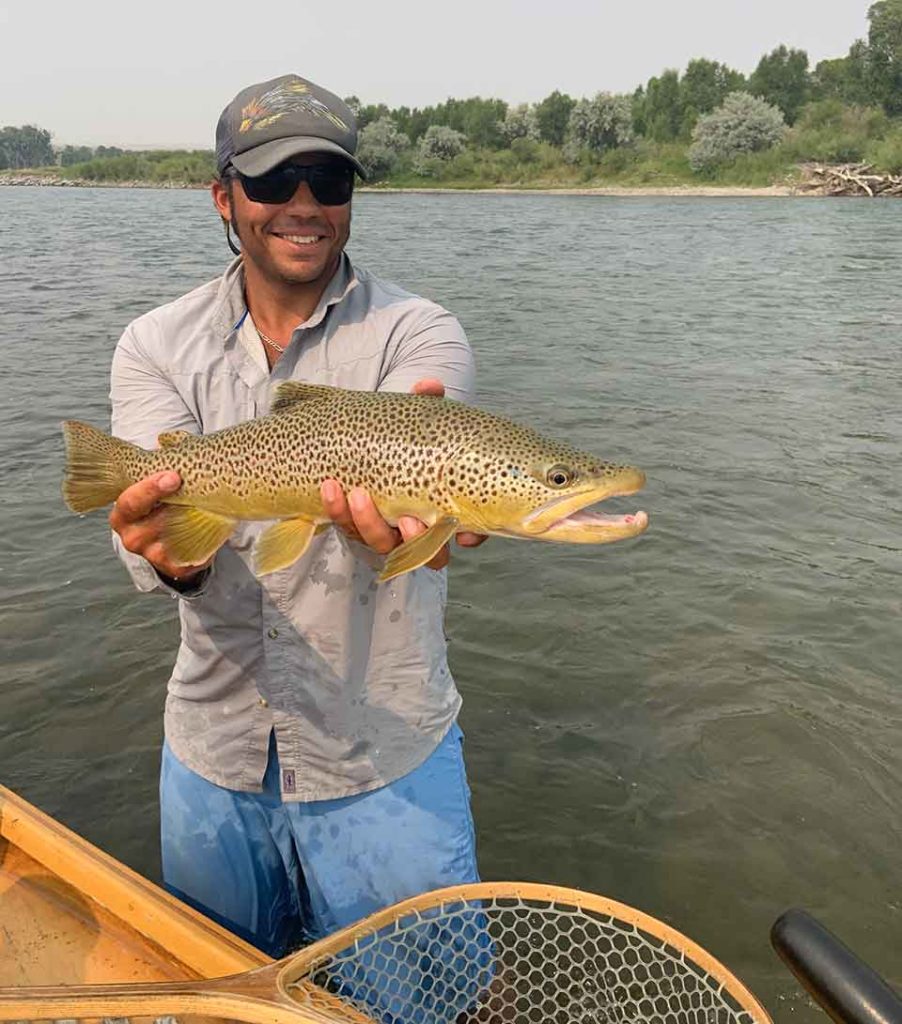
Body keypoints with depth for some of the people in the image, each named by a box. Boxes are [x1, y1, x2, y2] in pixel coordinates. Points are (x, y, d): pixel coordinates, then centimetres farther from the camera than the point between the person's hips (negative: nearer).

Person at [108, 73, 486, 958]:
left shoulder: (419, 335, -10)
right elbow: (153, 511, -15)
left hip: (386, 758, -2)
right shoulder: (157, 345, -2)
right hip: (213, 754, 3)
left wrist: (385, 507, -51)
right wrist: (169, 555, -39)